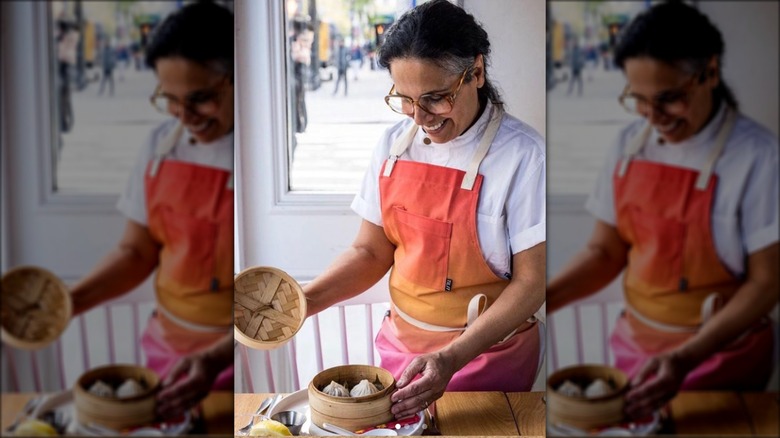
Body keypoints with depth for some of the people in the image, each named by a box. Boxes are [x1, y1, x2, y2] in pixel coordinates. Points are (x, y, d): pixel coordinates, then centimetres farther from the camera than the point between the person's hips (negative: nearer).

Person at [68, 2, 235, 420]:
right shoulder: (162, 144, 0)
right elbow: (136, 251, 9)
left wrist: (216, 359, -29)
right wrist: (71, 300, -6)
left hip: (235, 358, -4)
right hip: (169, 350, 5)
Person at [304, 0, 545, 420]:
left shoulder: (521, 154, -18)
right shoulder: (394, 145, -3)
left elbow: (531, 281, -17)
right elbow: (371, 251, 4)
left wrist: (453, 359, -27)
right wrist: (305, 301, -13)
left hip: (486, 353, -4)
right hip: (401, 345, 5)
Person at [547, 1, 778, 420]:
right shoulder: (630, 144, -3)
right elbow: (605, 251, 4)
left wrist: (686, 359, -25)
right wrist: (547, 296, -14)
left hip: (720, 359, -5)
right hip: (635, 349, 5)